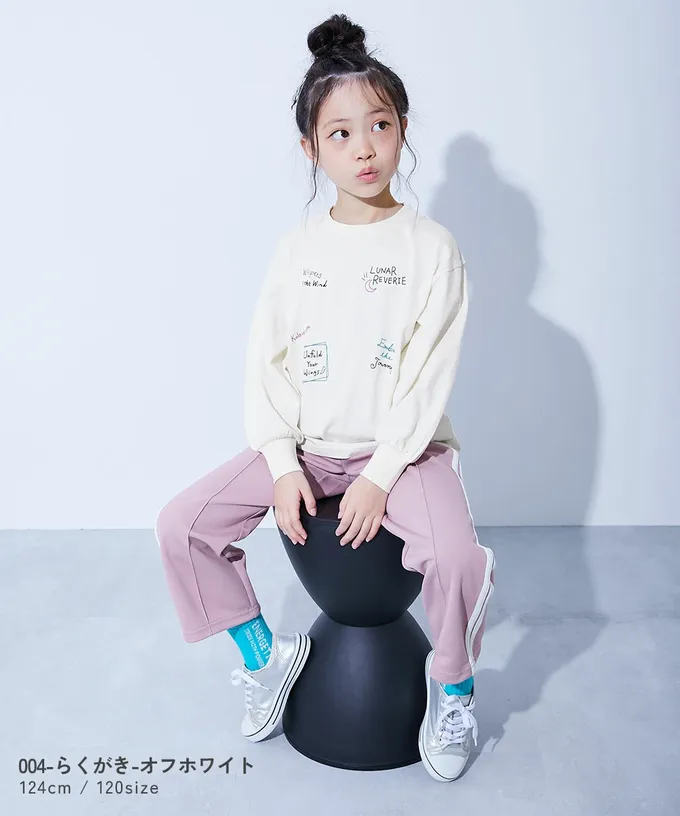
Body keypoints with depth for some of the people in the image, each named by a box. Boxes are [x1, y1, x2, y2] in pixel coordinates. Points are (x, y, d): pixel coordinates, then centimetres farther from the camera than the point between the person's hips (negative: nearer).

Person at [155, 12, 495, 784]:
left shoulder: (431, 246, -6)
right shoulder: (297, 247, 2)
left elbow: (431, 375, -11)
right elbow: (266, 360, 1)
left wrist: (381, 475, -16)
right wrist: (283, 466, -8)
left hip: (402, 446, -3)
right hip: (307, 446, 4)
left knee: (457, 554, -30)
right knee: (181, 524, -8)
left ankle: (452, 686, 4)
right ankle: (266, 653, 14)